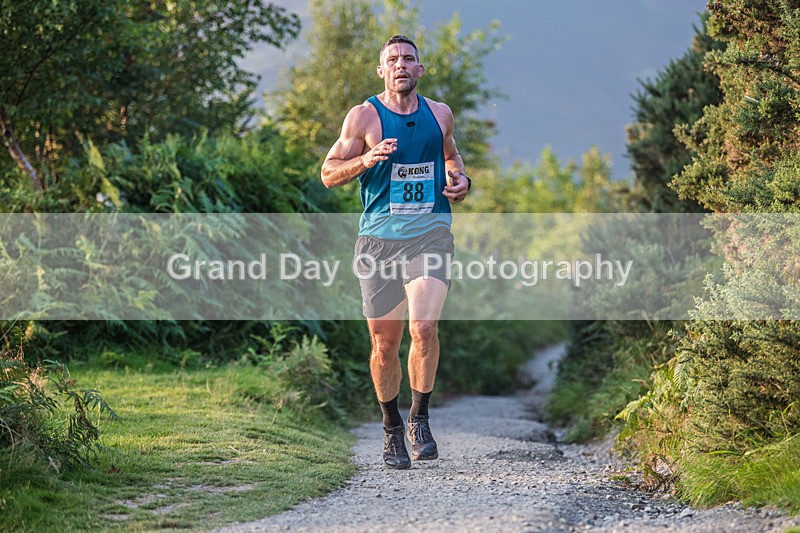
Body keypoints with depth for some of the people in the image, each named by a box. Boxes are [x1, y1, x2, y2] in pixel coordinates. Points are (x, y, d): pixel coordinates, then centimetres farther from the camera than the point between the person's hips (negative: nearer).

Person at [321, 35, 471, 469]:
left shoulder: (439, 114, 11)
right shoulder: (364, 116, 1)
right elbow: (329, 173, 1)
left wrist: (460, 180, 9)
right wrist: (367, 159, -16)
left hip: (430, 233, 1)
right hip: (379, 238, -1)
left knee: (424, 327, -20)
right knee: (384, 344, 4)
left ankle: (420, 418, -3)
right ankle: (392, 426, 25)